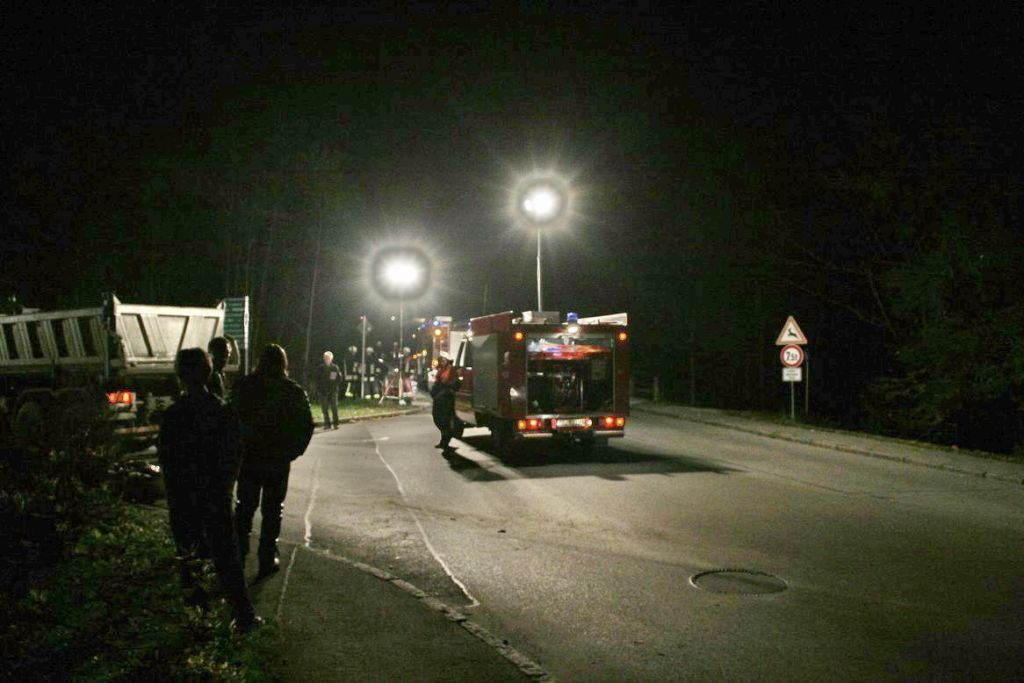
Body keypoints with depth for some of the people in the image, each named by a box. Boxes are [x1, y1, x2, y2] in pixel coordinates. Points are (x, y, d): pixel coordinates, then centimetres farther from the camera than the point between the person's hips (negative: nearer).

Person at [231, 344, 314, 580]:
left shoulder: (242, 386, -3)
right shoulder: (293, 391, -8)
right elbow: (306, 425, -11)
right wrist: (292, 452, -1)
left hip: (247, 457, 2)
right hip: (277, 460, -2)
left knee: (244, 507, 18)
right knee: (272, 510, 9)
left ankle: (239, 556, 25)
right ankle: (267, 561, 14)